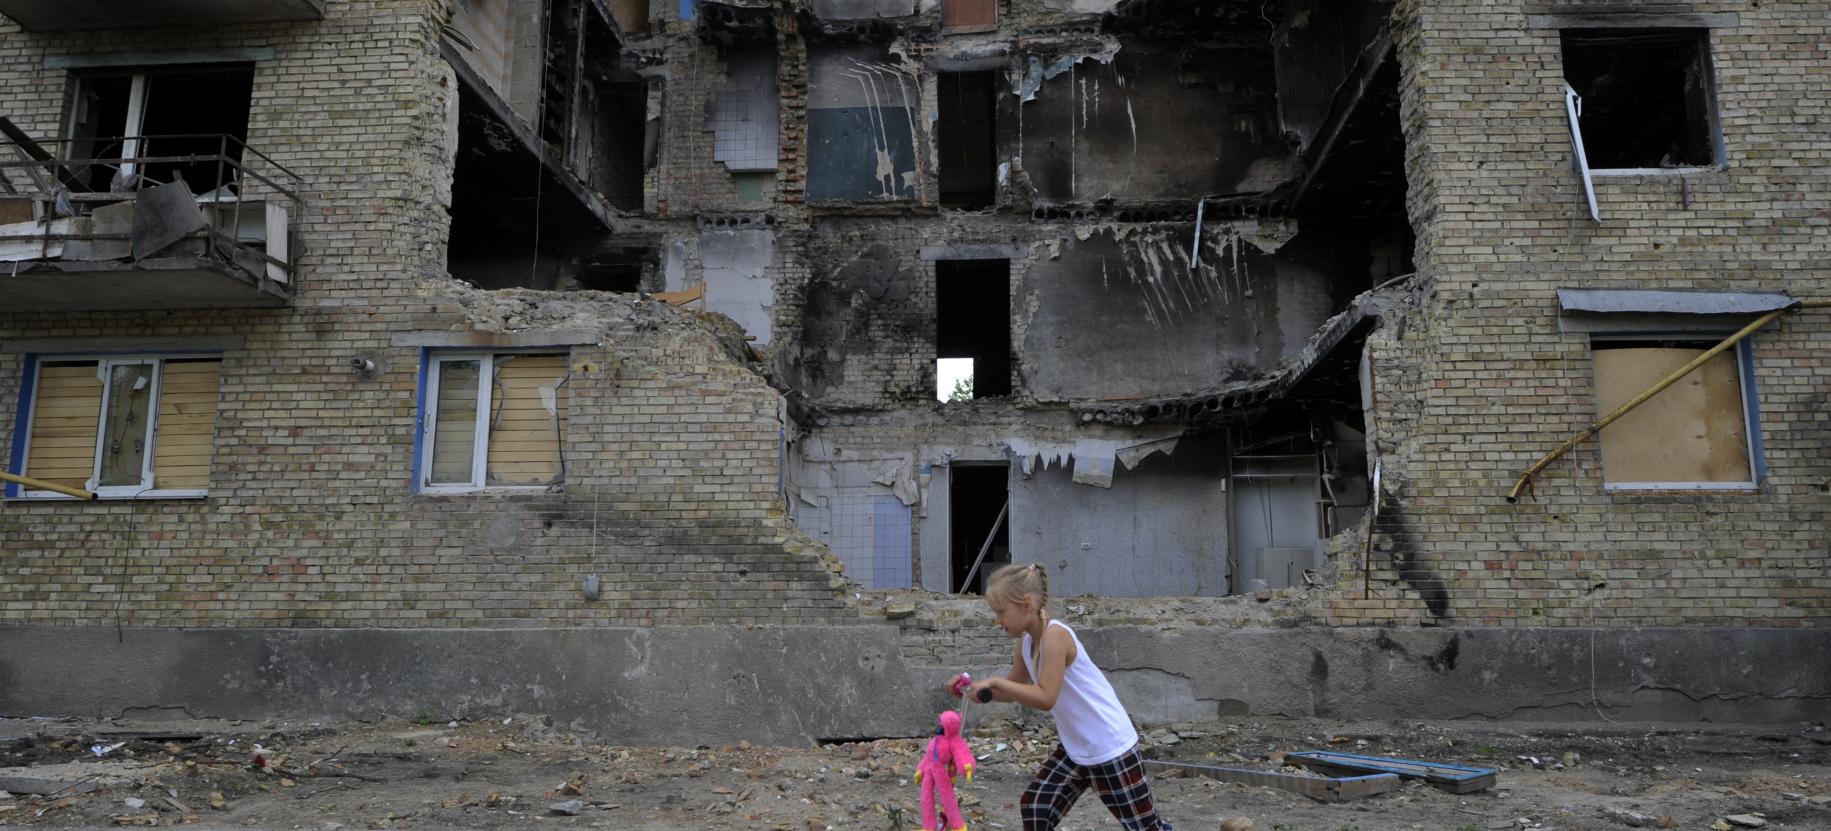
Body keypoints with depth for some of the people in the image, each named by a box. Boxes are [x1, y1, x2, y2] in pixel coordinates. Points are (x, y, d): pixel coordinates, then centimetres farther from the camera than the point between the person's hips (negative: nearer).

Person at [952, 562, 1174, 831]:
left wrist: (993, 682, -28)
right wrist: (977, 687, -3)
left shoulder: (1055, 635, -25)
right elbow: (1012, 690, 14)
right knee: (1035, 807, 3)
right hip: (1076, 748, 9)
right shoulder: (1027, 642, 1)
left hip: (1110, 747, -9)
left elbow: (1046, 698, -31)